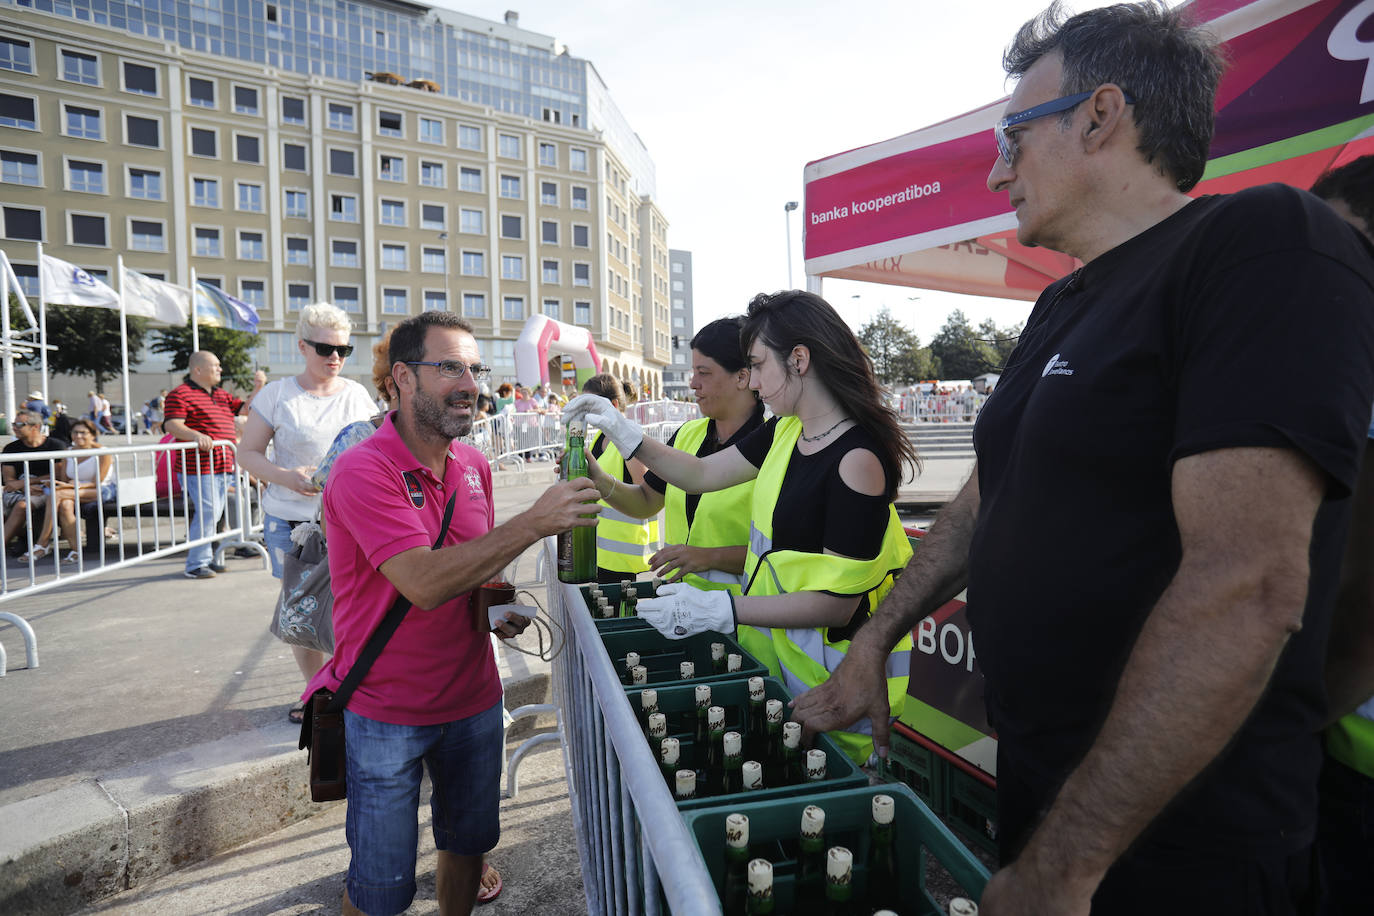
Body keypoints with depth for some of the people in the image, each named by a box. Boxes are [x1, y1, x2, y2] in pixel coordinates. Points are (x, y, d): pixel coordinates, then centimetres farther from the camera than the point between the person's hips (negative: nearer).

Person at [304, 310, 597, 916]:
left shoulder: (473, 465, 2)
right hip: (387, 712, -5)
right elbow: (424, 582, -31)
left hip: (473, 698, 6)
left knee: (469, 842, 22)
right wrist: (535, 522, -35)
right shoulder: (363, 471, -20)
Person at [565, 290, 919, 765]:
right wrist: (626, 433, 3)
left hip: (828, 674, -7)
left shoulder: (857, 459, -23)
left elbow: (837, 603, -24)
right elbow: (703, 474, 13)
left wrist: (718, 610, -26)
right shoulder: (787, 431, 3)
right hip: (774, 651, 8)